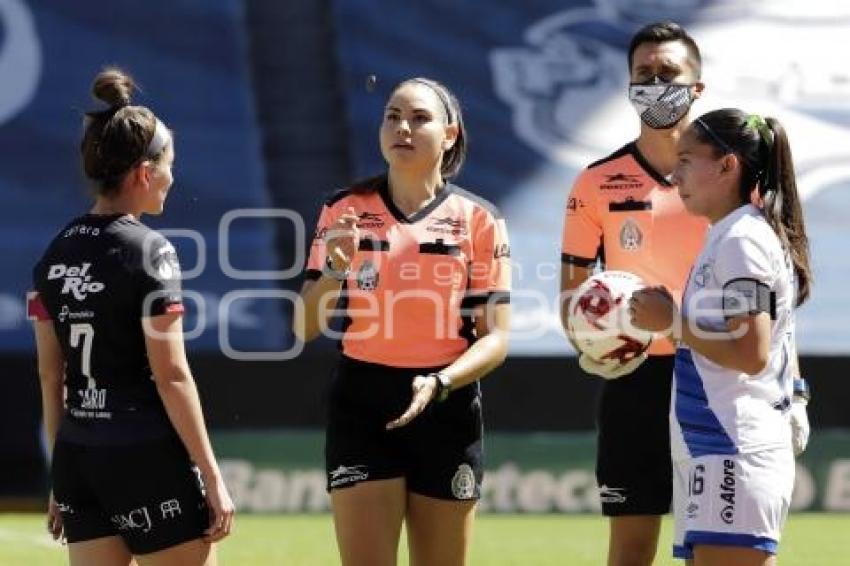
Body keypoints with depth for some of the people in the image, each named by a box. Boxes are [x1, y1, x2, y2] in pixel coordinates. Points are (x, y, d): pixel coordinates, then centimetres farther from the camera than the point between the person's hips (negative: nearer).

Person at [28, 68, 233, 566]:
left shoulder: (55, 254, 8)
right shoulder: (147, 251, -11)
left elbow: (50, 375, 12)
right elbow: (171, 375, -13)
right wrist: (212, 477, -10)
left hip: (77, 456, 7)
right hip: (147, 459, -7)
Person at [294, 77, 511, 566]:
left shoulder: (479, 220, 1)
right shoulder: (346, 211, 3)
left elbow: (496, 339, -2)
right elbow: (305, 329, 2)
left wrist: (439, 384, -19)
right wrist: (335, 267, -16)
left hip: (447, 410, 0)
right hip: (363, 406, 0)